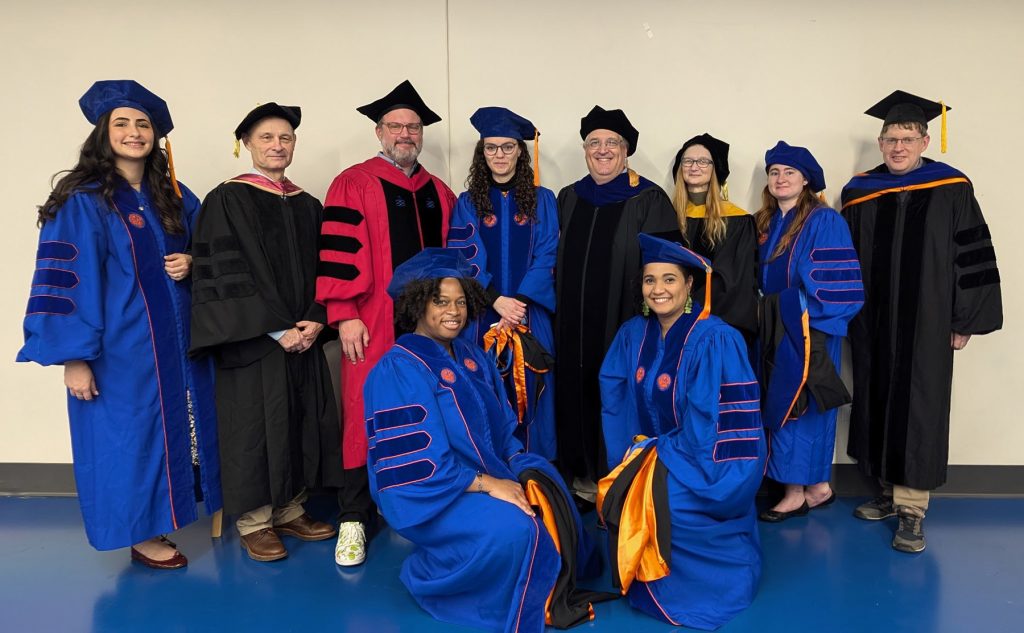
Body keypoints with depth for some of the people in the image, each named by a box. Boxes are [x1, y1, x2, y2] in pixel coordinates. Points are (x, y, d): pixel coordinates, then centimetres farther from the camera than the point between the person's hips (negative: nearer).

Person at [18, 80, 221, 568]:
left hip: (177, 341, 5)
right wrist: (74, 356, -16)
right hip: (120, 347, -5)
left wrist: (191, 266, -5)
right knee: (130, 433, 4)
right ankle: (142, 533, 20)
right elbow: (66, 282, -12)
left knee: (181, 425, 11)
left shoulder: (175, 197, 8)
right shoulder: (81, 202, -8)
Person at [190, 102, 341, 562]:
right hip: (251, 340, -5)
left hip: (303, 337, 5)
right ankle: (253, 521, 15)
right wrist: (275, 329, -17)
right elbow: (224, 273, -12)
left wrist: (315, 320, -7)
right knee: (255, 423, 1)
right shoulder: (227, 200, -4)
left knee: (302, 421, 8)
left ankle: (289, 510, 22)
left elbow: (320, 269, 10)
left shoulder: (307, 205, 12)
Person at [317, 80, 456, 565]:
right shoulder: (354, 184, -1)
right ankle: (354, 519, 9)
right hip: (375, 323, -5)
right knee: (367, 416, -3)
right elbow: (339, 252, -8)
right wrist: (343, 315, -14)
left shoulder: (439, 193, 16)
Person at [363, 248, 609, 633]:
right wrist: (486, 483, -22)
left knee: (547, 500, -12)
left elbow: (503, 429, 14)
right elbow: (414, 462, -20)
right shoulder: (397, 370, -16)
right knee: (512, 526, -29)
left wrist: (517, 466, -6)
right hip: (429, 493, -8)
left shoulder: (472, 358, 10)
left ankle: (551, 594, 9)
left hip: (490, 474, 8)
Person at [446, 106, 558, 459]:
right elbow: (465, 259, -2)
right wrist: (497, 301, -16)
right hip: (482, 317, 0)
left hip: (530, 316, 0)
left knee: (527, 389, 2)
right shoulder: (468, 203, 7)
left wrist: (519, 302, -14)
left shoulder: (542, 200, 8)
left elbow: (546, 258, 0)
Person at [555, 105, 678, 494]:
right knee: (578, 391, 8)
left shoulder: (649, 200, -1)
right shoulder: (568, 199, 13)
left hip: (623, 322, -4)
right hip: (573, 326, 4)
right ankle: (582, 471, 23)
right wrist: (557, 314, 11)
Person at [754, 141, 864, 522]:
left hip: (809, 331, -7)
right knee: (781, 404, 9)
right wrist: (766, 312, 5)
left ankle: (796, 492, 7)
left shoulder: (824, 221, -9)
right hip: (777, 330, 7)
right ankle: (817, 487, 22)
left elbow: (834, 284, -16)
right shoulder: (767, 224, 12)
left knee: (792, 406, -5)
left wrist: (790, 307, -16)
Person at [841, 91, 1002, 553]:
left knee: (918, 409, -2)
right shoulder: (858, 193, 5)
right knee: (878, 405, 9)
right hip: (873, 326, 3)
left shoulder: (952, 190, -2)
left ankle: (911, 508, 4)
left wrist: (965, 321, -4)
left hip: (926, 324, -3)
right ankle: (890, 491, 23)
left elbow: (973, 256, -2)